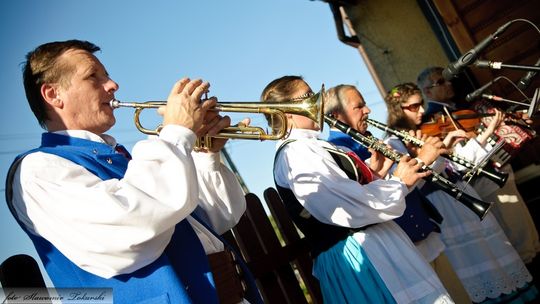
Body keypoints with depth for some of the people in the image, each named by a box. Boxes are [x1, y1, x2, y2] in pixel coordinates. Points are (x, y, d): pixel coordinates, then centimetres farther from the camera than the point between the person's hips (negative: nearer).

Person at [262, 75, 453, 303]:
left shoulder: (311, 148, 16)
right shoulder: (295, 153, -16)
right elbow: (354, 208, -23)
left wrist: (373, 173, 6)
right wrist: (399, 182, -9)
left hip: (371, 244, 10)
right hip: (356, 255, -10)